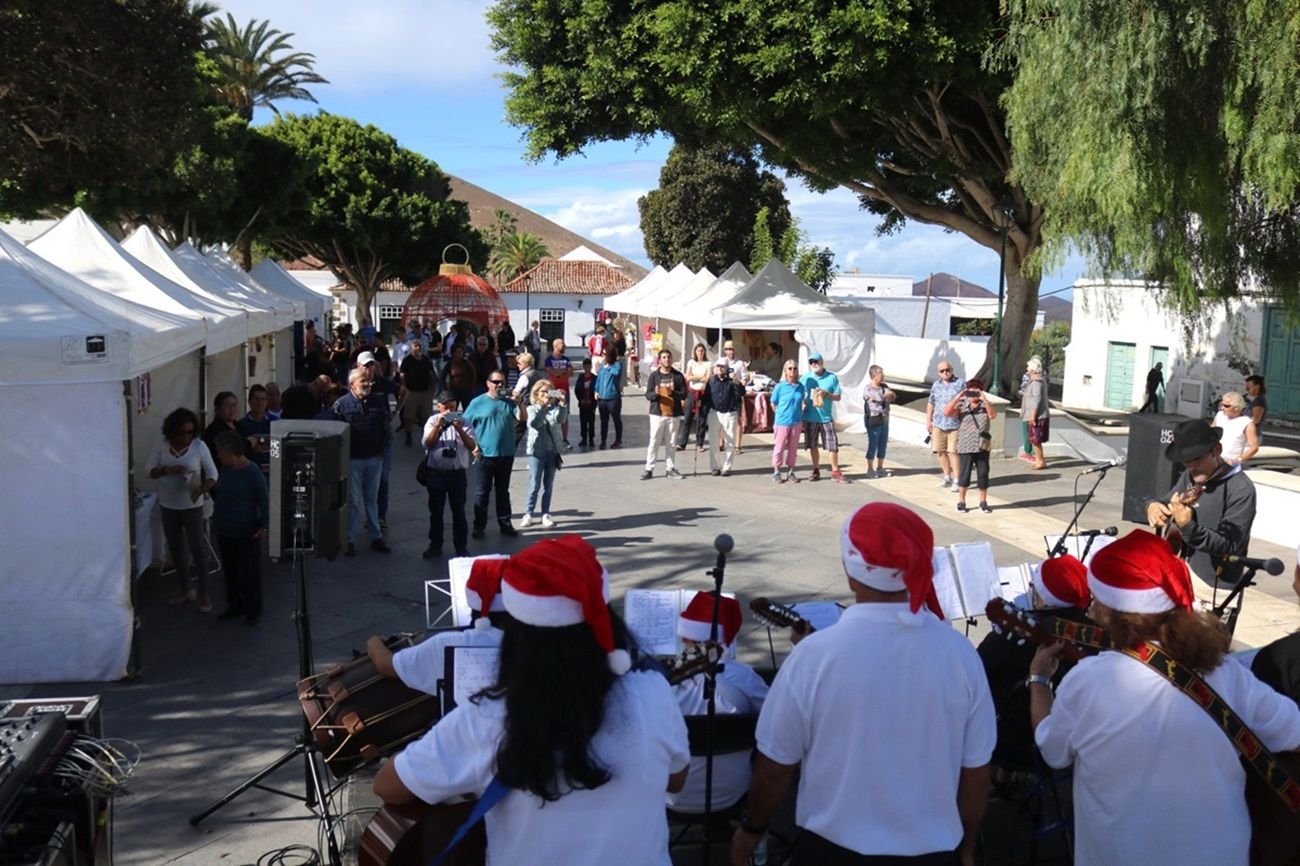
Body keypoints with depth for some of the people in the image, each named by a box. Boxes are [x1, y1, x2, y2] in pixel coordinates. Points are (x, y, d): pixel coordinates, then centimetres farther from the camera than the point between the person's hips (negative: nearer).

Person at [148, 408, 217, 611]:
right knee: (175, 548, 13)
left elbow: (212, 473, -8)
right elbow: (151, 471, -3)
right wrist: (166, 470, -24)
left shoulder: (199, 446, -13)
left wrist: (203, 489, -28)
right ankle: (187, 589, 28)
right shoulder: (162, 444, -6)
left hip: (191, 505, -4)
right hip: (167, 505, 4)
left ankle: (203, 593, 8)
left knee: (197, 548, -2)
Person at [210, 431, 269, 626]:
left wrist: (264, 526, -23)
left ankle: (253, 611, 18)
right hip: (224, 531, 7)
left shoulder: (253, 472, -20)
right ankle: (234, 606, 33)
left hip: (246, 533, -7)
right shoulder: (225, 468, 2)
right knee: (230, 571, 18)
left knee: (249, 573, 4)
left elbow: (264, 501, -17)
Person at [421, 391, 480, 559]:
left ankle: (461, 547, 15)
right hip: (436, 473, 1)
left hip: (458, 474, -1)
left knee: (458, 512, 7)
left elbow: (472, 446, -7)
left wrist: (460, 430, -21)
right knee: (435, 512, 10)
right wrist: (438, 425, -18)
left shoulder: (463, 422, 2)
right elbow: (427, 443, -8)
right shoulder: (432, 421, 3)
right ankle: (435, 545, 21)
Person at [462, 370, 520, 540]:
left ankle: (505, 524, 23)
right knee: (482, 492, 3)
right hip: (486, 454, -3)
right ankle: (479, 526, 11)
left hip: (506, 454, 3)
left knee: (503, 491, 14)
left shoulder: (509, 402, 6)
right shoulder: (478, 402, -2)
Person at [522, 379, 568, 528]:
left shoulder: (555, 408, 3)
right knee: (534, 485, -3)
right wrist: (543, 406, -31)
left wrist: (562, 403, -32)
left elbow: (561, 419, -18)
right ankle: (528, 514, 7)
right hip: (536, 451, -2)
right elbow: (534, 423, -21)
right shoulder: (531, 409, -1)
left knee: (548, 485, 9)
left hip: (553, 451, 2)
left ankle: (546, 514, 17)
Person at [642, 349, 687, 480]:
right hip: (657, 413, -1)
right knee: (654, 442, -3)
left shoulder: (678, 376, 5)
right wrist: (655, 393, -24)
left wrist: (673, 392, -18)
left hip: (674, 414, 2)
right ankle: (649, 469, 0)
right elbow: (648, 395, -2)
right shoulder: (654, 375, 2)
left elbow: (684, 394, 1)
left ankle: (670, 468, 18)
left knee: (671, 443, 9)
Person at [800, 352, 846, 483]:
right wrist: (804, 404, -11)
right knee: (812, 445, 8)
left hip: (826, 417, -1)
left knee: (833, 445, -1)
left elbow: (838, 397, 2)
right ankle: (816, 470, 21)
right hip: (810, 417, 1)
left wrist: (826, 394, -16)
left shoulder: (832, 377, -1)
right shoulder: (806, 377, 3)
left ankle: (835, 471, 11)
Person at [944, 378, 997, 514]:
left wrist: (984, 400, -24)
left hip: (982, 446, 2)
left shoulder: (985, 405, 7)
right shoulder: (961, 405, 2)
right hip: (966, 447, -2)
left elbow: (993, 415, -13)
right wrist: (957, 398, -22)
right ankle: (961, 502, 14)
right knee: (965, 474, 1)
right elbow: (947, 412, -13)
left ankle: (983, 502, 17)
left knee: (983, 474, 5)